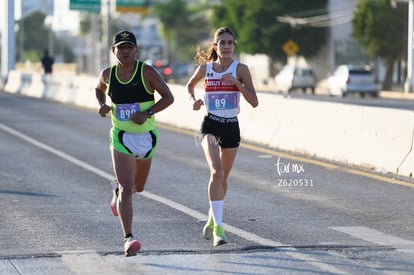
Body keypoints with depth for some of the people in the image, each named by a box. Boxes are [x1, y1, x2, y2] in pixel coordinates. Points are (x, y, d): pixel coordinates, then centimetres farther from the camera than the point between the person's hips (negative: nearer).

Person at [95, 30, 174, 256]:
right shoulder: (108, 74, -2)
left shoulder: (147, 72, -10)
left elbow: (168, 97, -8)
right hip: (121, 136, -1)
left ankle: (117, 188, 55)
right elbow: (99, 89, 20)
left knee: (138, 187, 19)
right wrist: (102, 105, -1)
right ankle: (128, 238, -16)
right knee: (127, 189, -15)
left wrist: (147, 113, -22)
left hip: (146, 135, 1)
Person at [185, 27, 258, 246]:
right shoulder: (205, 68, 0)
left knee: (222, 178, 14)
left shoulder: (240, 69, -4)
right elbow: (190, 85, 21)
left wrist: (236, 82, -21)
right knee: (216, 173, -22)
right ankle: (218, 227, -23)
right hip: (210, 125, -1)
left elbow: (254, 102, -10)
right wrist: (194, 100, 2)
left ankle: (212, 219, 39)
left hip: (231, 127, 1)